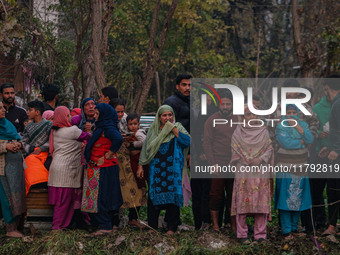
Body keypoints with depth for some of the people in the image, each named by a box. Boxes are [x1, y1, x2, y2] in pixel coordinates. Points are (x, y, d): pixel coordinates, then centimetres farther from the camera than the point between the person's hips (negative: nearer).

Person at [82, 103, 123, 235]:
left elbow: (118, 139, -34)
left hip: (104, 168, -10)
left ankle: (105, 226, -3)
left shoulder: (108, 129, -17)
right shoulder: (101, 128, 15)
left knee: (101, 195, -7)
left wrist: (109, 154, -25)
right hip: (97, 167, 10)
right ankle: (108, 223, 20)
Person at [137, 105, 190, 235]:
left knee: (172, 194, -4)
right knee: (153, 194, 1)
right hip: (156, 168, 2)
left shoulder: (178, 128, 5)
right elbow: (145, 148, 14)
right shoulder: (153, 130, 11)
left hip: (172, 169, -2)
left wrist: (174, 129, -12)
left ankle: (172, 227, 2)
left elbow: (187, 141, -12)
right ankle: (152, 226, 11)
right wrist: (140, 165, 8)